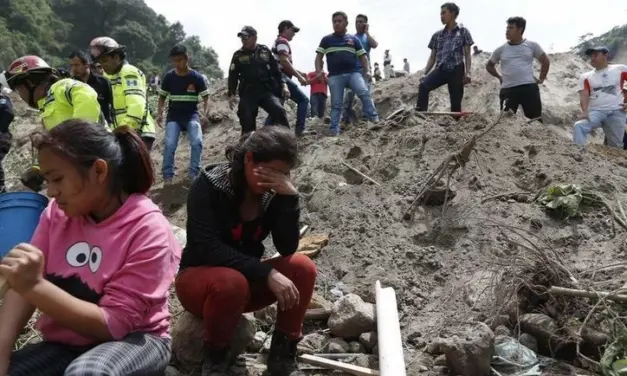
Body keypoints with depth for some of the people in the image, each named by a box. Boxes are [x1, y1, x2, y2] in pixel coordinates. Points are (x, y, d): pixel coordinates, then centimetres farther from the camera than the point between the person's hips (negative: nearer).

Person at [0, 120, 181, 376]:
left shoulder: (148, 230, -20)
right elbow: (25, 286, -7)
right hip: (65, 344, 5)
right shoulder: (58, 212, -2)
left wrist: (35, 285, -31)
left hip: (132, 341, -4)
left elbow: (112, 324, -22)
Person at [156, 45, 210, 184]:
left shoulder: (196, 77, -6)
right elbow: (162, 96, 9)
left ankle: (194, 174, -7)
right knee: (170, 145, -14)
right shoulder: (169, 77, -2)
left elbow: (205, 97, -1)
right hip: (173, 116, 1)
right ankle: (167, 176, -3)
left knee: (197, 142, -20)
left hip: (192, 115, -1)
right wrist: (159, 114, -4)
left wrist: (205, 113, -17)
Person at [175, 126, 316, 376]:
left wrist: (289, 196, -28)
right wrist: (267, 273, -37)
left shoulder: (273, 193, -8)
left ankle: (282, 354, -6)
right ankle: (216, 356, -10)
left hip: (246, 279, 4)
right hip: (199, 278, -4)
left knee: (302, 267, -20)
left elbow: (287, 248, -16)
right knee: (231, 282, -38)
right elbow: (209, 249, -30)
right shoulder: (208, 186, -20)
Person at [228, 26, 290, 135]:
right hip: (248, 93, 1)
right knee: (246, 119, -10)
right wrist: (231, 94, -1)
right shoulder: (238, 55, 8)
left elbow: (276, 70, 12)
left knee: (279, 111, -21)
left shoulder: (265, 51, 10)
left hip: (267, 90, 0)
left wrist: (284, 85, 0)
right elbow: (233, 76, 9)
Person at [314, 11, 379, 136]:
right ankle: (334, 130, 3)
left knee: (365, 93, -21)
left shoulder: (353, 39, 15)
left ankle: (374, 119, -21)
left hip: (353, 73, 0)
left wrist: (367, 70, 0)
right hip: (335, 76, 0)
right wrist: (319, 71, -7)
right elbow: (319, 57, 10)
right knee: (336, 104, 0)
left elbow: (362, 56, 15)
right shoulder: (326, 39, 13)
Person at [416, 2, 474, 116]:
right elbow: (432, 57, 15)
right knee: (423, 85, -27)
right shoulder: (437, 35, 15)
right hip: (440, 69, 2)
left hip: (456, 71, -2)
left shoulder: (463, 31, 7)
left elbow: (467, 55, 3)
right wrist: (424, 74, 2)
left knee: (456, 103, -1)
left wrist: (467, 73, -10)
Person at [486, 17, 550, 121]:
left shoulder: (532, 45, 6)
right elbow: (489, 65, 22)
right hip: (508, 89, 1)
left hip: (529, 87, 0)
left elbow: (545, 61, 17)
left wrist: (541, 78, 12)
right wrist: (499, 76, 12)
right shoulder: (501, 50, 8)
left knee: (535, 120, 2)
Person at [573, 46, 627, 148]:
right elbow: (584, 95, -2)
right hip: (595, 111, 1)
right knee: (579, 126, -30)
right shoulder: (586, 77, 12)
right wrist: (585, 111, -21)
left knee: (616, 145, 1)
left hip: (616, 112, 0)